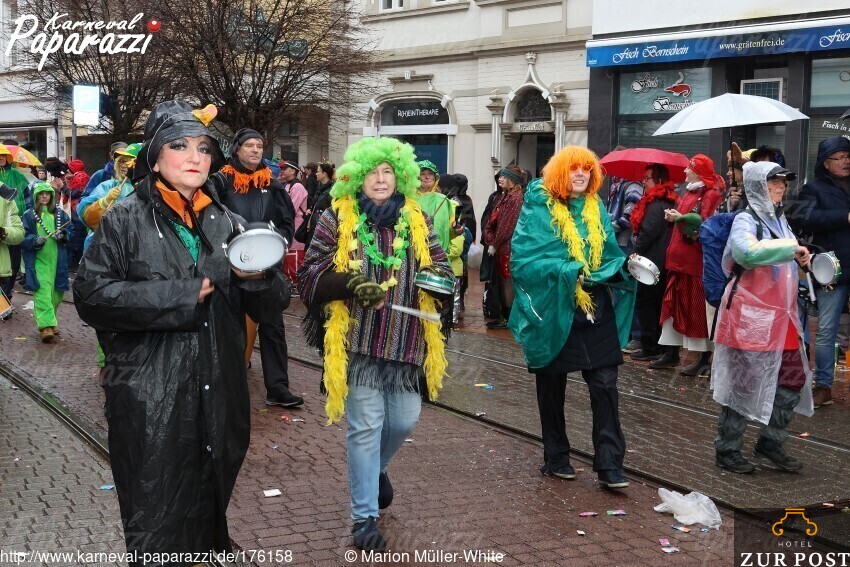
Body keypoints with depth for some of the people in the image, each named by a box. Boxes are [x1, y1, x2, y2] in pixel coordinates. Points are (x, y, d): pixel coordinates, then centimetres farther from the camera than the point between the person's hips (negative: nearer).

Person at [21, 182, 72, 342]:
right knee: (42, 292, -16)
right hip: (38, 260, -3)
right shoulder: (29, 215, 4)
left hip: (57, 260, 4)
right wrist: (35, 240, -18)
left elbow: (70, 230, 14)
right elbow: (23, 236, 1)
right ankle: (46, 326, -23)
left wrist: (62, 236, -7)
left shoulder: (60, 214, 11)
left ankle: (50, 322, 24)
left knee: (56, 293, 8)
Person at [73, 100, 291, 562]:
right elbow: (92, 295, -12)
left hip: (219, 399, 4)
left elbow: (270, 305, 5)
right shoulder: (125, 221, -3)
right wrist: (178, 297, -15)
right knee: (157, 530, 3)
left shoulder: (227, 223, 8)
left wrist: (258, 276, -17)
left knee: (210, 521, 18)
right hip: (150, 404, -4)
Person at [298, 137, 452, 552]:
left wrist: (437, 278, -9)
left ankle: (375, 468, 44)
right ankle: (365, 516, 14)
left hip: (406, 340, 4)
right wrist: (347, 282, -23)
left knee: (404, 421, 10)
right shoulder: (337, 219, -2)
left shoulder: (415, 219, 9)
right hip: (358, 340, -3)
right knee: (366, 425, 0)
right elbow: (310, 275, -4)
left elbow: (440, 266, 15)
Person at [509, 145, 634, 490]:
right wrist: (568, 271, -23)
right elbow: (526, 258, -14)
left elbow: (609, 255, 13)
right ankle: (556, 458, 25)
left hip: (595, 310, 3)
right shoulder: (539, 208, -5)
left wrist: (626, 265, -9)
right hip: (553, 309, -3)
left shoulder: (596, 209, 10)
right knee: (552, 387, 9)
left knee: (605, 386, -5)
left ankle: (609, 465, -2)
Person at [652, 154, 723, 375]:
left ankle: (704, 358, 4)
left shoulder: (711, 195, -10)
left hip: (696, 259, -9)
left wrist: (680, 217, -20)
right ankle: (672, 354, 18)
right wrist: (673, 216, 7)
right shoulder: (690, 193, 18)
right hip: (679, 257, 9)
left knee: (698, 307, -3)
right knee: (675, 303, 11)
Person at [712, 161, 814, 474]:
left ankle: (771, 442, 23)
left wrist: (803, 261, 10)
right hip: (750, 318, -8)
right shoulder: (746, 220, -11)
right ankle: (727, 450, 13)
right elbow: (747, 251, -35)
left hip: (780, 317, 8)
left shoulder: (779, 220, 15)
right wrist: (791, 248, -28)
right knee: (743, 384, -1)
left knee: (794, 378, 9)